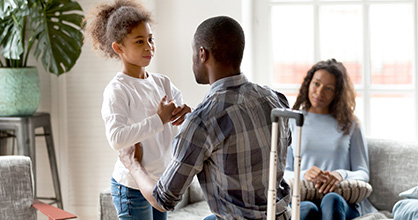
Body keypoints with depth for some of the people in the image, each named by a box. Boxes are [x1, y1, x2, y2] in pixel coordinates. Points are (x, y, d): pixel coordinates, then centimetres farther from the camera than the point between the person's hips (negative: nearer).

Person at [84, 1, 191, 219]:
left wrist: (185, 112, -22)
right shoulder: (116, 90, -16)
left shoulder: (161, 82, 5)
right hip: (132, 187, -7)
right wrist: (159, 119, -29)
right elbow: (116, 138, -32)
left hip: (159, 182, 7)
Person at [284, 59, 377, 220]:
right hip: (300, 200, 1)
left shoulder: (350, 125, 19)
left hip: (343, 201, 0)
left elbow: (363, 174, 13)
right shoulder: (292, 122, 18)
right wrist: (303, 174, -12)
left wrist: (342, 174, -11)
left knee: (332, 201, -38)